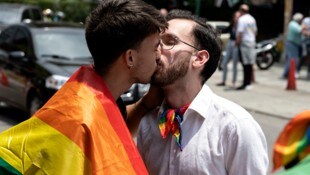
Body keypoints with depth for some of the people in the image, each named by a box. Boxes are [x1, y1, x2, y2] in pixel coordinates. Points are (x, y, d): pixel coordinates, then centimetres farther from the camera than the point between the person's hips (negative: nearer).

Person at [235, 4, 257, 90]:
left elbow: (240, 32, -19)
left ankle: (245, 84, -9)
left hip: (244, 42, -8)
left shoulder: (242, 19, -13)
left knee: (246, 64, -9)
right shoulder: (252, 19, 14)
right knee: (249, 64, 11)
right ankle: (248, 82, 15)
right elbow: (255, 31, 21)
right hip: (252, 42, 8)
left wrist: (237, 42, -10)